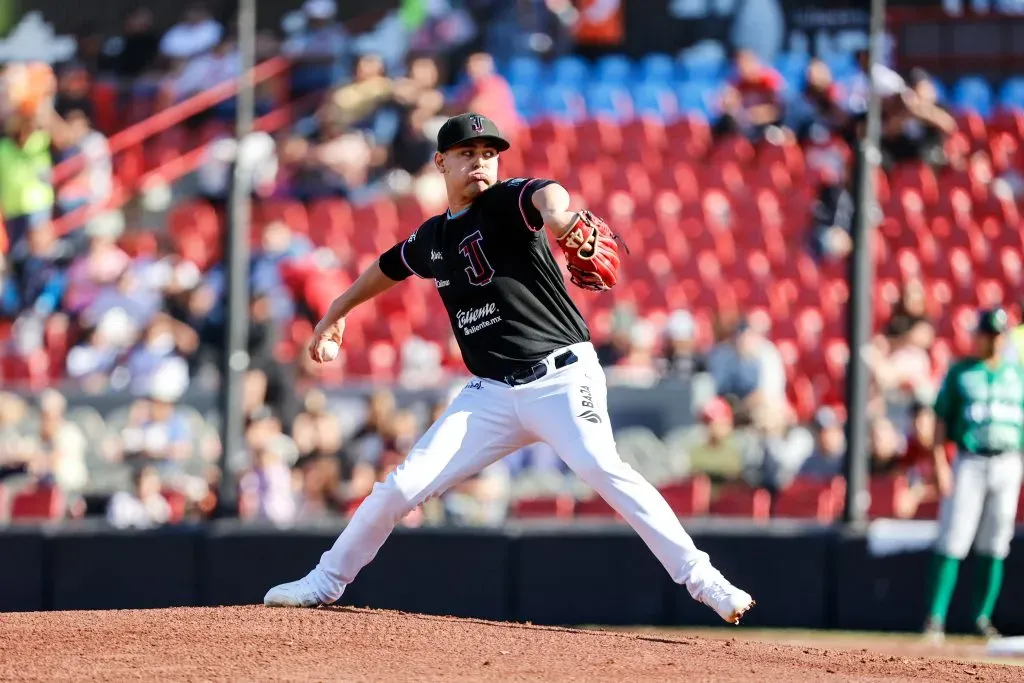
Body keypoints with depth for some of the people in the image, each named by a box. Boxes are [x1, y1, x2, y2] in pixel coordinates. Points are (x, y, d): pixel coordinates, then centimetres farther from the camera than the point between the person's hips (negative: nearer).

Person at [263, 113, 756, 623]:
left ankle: (700, 579, -30)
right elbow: (387, 268, 35)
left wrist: (558, 217, -54)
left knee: (600, 466, -29)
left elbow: (545, 196, -30)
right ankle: (326, 581, 21)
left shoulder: (507, 203, -5)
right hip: (489, 395, 6)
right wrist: (334, 314, 46)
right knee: (403, 486, 2)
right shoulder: (431, 240, 13)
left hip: (561, 379, -5)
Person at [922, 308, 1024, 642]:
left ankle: (982, 617, 12)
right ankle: (935, 618, -8)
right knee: (952, 544, -8)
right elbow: (940, 420, 2)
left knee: (994, 548, 5)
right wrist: (940, 465, -8)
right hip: (969, 463, -3)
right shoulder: (959, 373, 4)